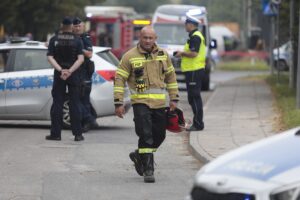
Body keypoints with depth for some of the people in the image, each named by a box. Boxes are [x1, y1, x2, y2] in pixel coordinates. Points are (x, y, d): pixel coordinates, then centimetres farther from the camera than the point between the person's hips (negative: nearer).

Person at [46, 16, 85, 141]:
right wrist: (70, 71, -16)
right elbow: (80, 59, -12)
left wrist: (60, 70, -14)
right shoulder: (77, 40, -2)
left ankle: (55, 133, 3)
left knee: (57, 104, 5)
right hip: (73, 75, 0)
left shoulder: (54, 40, 1)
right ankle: (77, 134, 0)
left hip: (58, 75, 0)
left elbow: (50, 57, -8)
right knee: (74, 104, 2)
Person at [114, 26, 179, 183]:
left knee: (159, 135, 9)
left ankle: (139, 155, 33)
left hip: (159, 103, 5)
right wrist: (118, 103, -8)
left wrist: (174, 99, 15)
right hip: (141, 102, -5)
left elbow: (171, 76, 19)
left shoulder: (163, 55, 9)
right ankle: (148, 170, -7)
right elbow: (119, 79, -3)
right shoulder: (130, 57, -3)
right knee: (146, 135, -12)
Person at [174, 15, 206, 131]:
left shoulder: (195, 37, -15)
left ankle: (198, 124, -8)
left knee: (194, 97, -9)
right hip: (193, 70, 11)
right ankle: (197, 123, 18)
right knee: (193, 97, 14)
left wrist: (182, 53, -10)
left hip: (194, 71, -11)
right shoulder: (196, 36, 19)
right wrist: (183, 53, 16)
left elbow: (194, 53, -24)